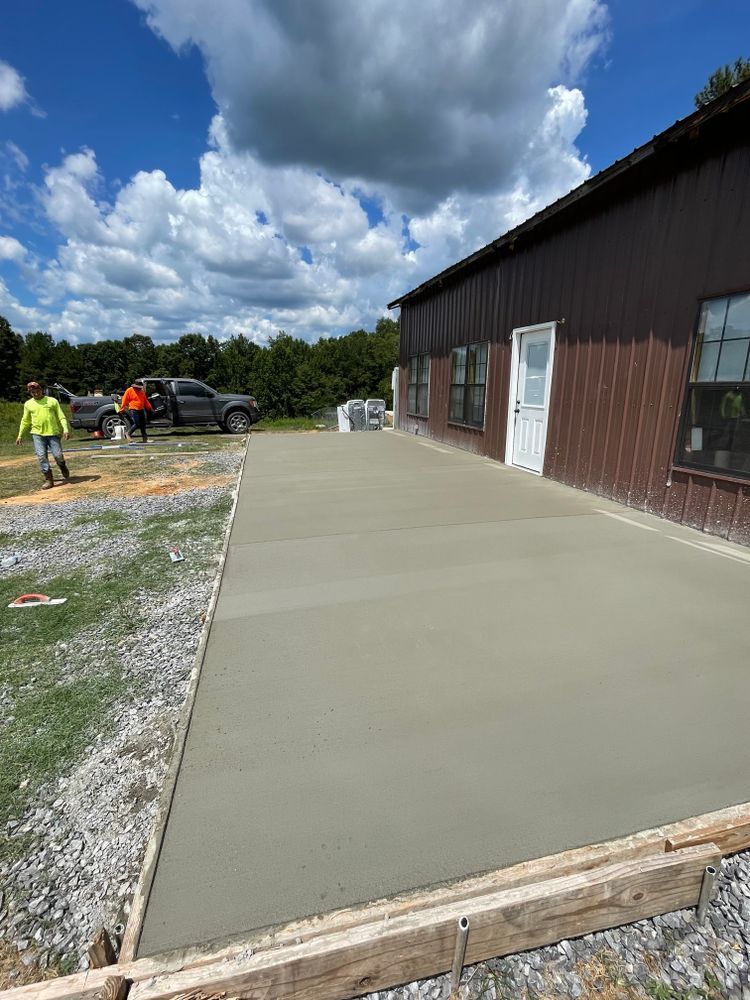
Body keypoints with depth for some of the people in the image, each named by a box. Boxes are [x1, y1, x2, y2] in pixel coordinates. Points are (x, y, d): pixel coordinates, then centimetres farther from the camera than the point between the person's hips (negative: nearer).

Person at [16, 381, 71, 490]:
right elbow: (25, 421, 17)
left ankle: (63, 468, 28)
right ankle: (49, 480, 0)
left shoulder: (52, 401, 5)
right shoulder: (28, 404, 12)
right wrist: (20, 435, 13)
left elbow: (61, 417, 2)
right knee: (42, 457, -6)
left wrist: (66, 429, -13)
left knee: (58, 455, -5)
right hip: (37, 434, 2)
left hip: (53, 433, -2)